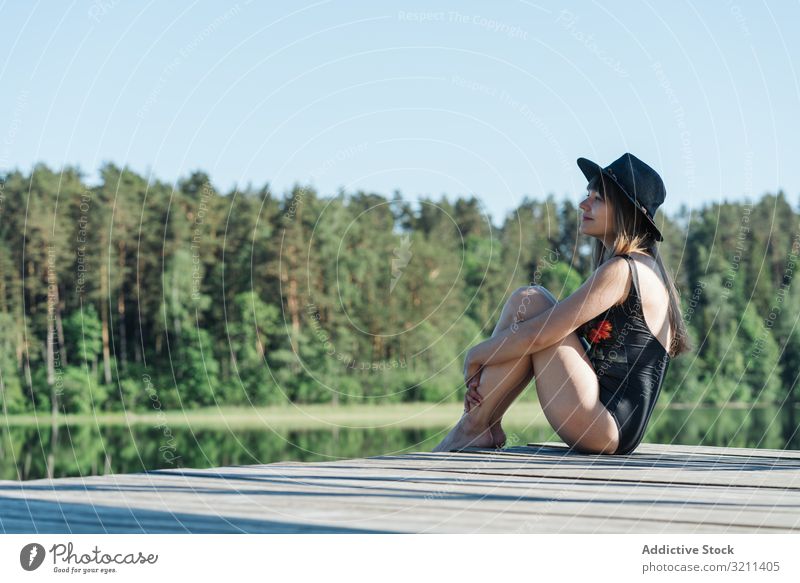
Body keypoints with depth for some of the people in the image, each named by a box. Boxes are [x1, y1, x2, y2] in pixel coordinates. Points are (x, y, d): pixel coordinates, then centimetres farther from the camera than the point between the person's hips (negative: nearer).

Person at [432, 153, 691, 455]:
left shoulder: (621, 270, -14)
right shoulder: (645, 267, 18)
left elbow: (538, 335, -18)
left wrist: (475, 356, -2)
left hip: (604, 427, -10)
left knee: (531, 301, -7)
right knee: (530, 299, 9)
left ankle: (475, 427, -2)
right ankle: (484, 424, 4)